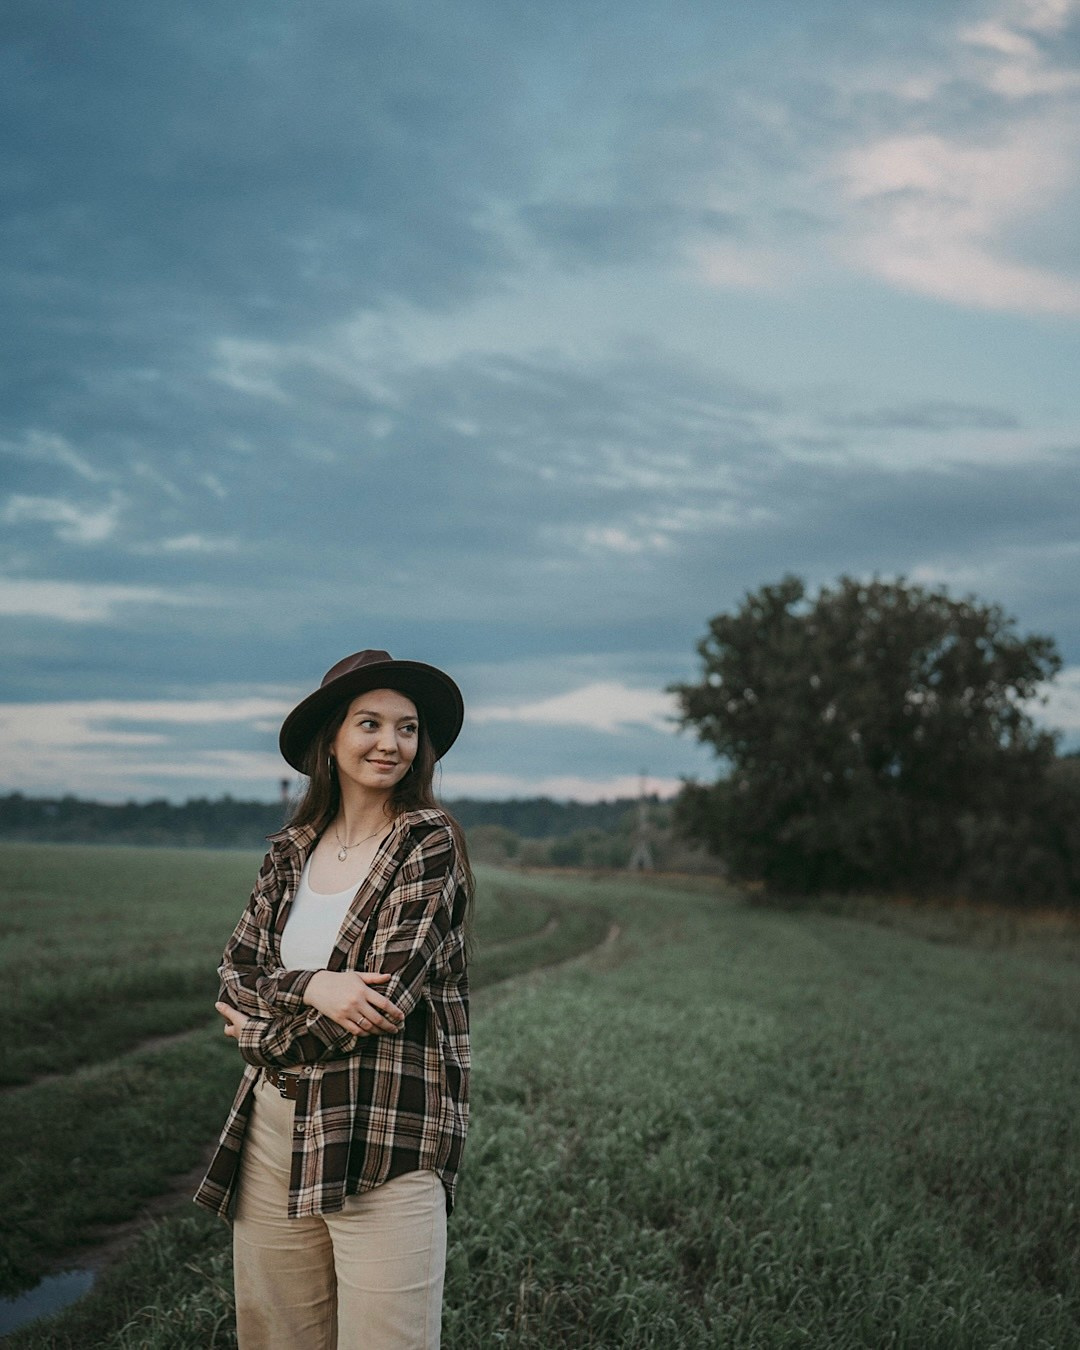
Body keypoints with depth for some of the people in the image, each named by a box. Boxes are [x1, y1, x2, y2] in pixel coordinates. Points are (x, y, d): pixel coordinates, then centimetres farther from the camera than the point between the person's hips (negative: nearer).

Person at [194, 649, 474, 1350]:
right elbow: (237, 975, 4)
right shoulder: (290, 851, 11)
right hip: (274, 1127, 5)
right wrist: (311, 986, -17)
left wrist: (266, 1033, -1)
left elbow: (385, 994, -13)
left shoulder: (430, 842, -6)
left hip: (384, 1136, -5)